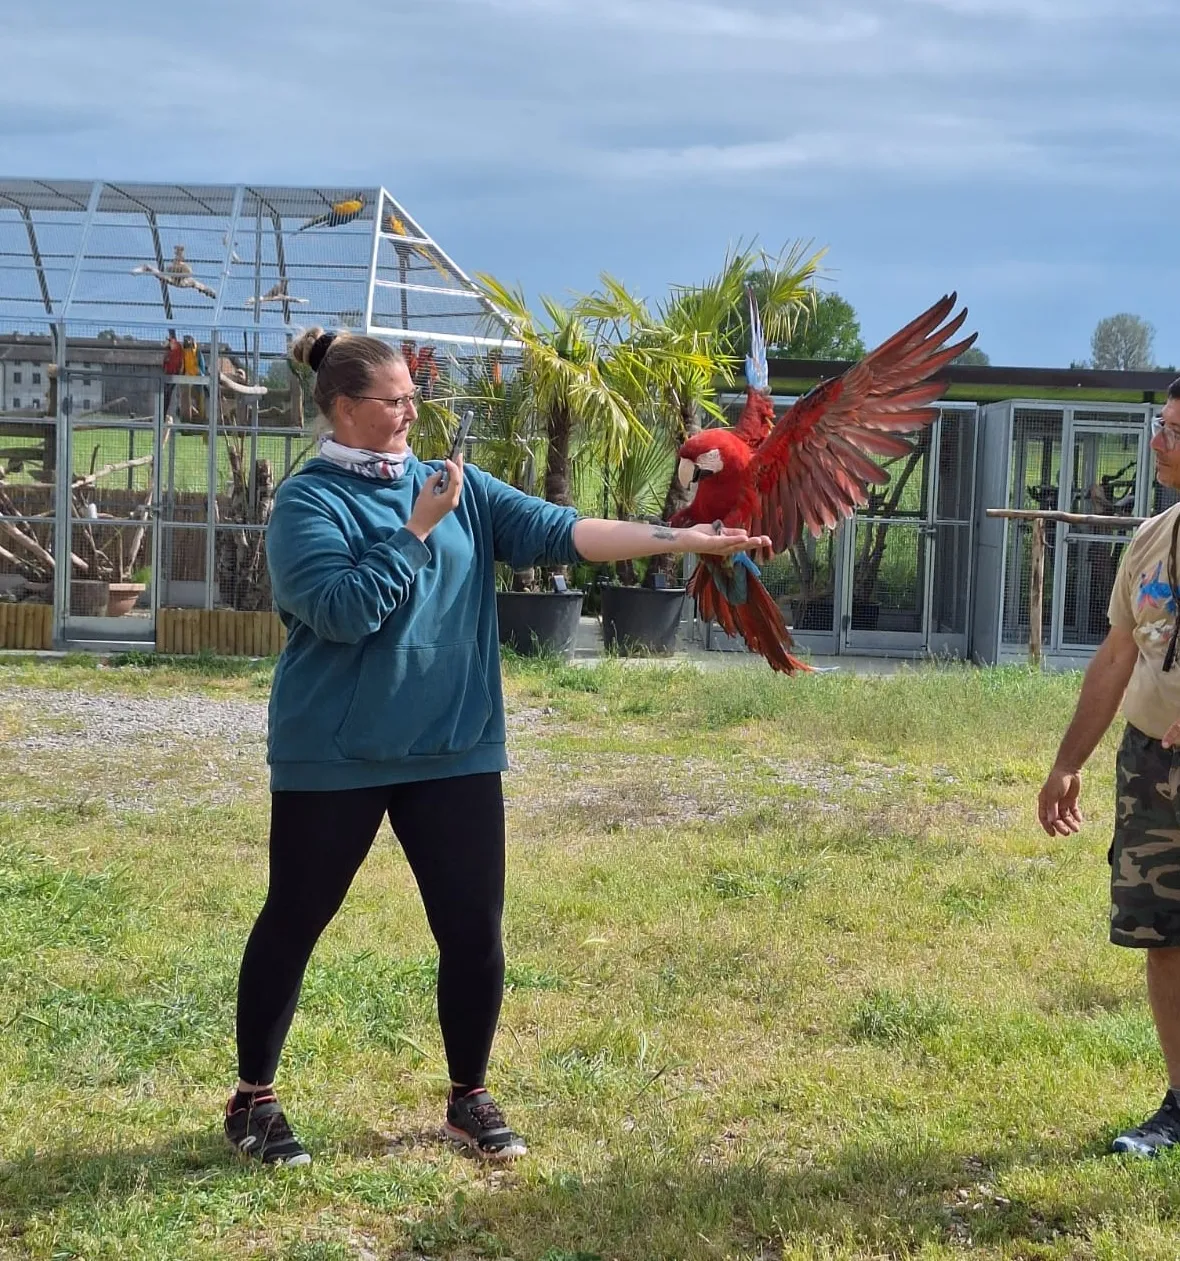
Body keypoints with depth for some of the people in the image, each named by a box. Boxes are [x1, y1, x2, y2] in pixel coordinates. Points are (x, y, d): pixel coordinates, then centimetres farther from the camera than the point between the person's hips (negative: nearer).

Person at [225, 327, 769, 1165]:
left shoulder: (459, 488, 6)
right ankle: (254, 1098, 23)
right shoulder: (307, 501, -9)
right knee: (294, 924, 7)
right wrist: (418, 527, -18)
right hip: (334, 755, -4)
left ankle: (470, 1097, 22)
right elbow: (343, 608, -21)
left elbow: (559, 531, -2)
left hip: (454, 749, 4)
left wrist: (684, 539, -9)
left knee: (475, 931, 5)